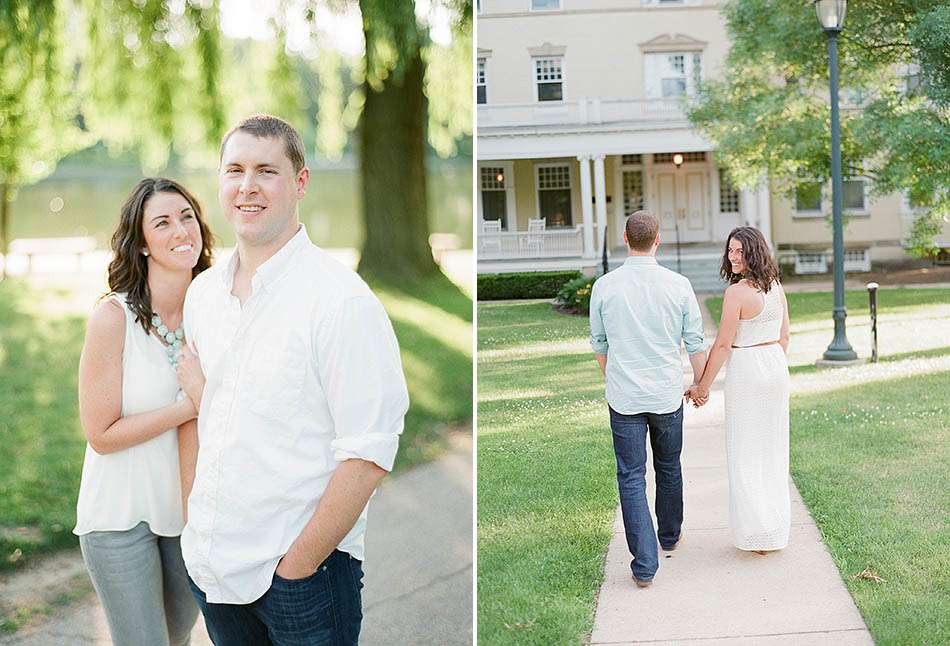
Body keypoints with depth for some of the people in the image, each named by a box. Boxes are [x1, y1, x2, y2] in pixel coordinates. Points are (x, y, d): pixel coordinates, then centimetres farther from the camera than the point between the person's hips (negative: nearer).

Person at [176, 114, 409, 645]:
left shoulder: (341, 299, -15)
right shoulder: (203, 293, 6)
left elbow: (369, 456, -18)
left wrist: (294, 566, -15)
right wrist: (196, 520, 10)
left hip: (307, 567, -6)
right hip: (212, 562, 6)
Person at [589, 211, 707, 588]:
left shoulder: (605, 286, -6)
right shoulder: (678, 285, -8)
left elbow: (599, 344, 6)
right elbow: (695, 342, -1)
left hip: (624, 397, -1)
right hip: (667, 394, 1)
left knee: (632, 478, 1)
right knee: (668, 467, 22)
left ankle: (644, 564, -4)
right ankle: (669, 536, 40)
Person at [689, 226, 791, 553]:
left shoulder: (736, 292, -18)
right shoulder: (776, 286, 5)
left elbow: (723, 345, -16)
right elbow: (784, 336, 12)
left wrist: (703, 386, -8)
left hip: (747, 373, -8)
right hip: (776, 369, 8)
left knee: (746, 454, 2)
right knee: (772, 450, 15)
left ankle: (758, 534, 5)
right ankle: (778, 528, 23)